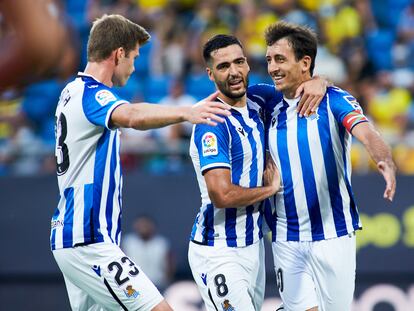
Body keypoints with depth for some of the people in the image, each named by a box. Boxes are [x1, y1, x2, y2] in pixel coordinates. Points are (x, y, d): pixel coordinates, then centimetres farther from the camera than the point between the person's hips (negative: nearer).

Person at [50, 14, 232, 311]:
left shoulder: (73, 91, 16)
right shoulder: (92, 94, -15)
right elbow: (131, 116, -38)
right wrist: (185, 112, -53)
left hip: (69, 237, 10)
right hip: (88, 242, -10)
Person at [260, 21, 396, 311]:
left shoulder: (334, 100, -7)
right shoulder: (271, 105, 7)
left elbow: (367, 133, -23)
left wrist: (386, 164, -42)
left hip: (333, 235, -3)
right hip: (286, 240, 3)